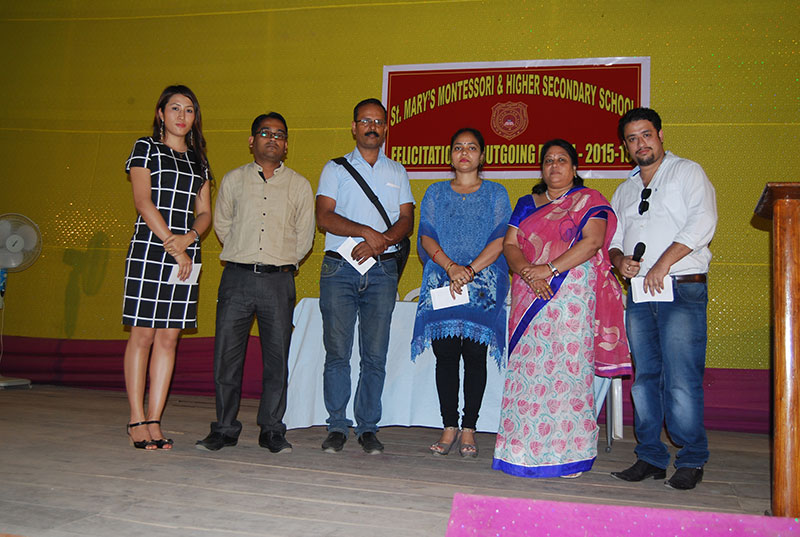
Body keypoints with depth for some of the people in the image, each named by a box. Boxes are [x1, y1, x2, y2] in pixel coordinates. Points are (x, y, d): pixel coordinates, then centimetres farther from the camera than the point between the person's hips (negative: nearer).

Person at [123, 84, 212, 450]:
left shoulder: (198, 159, 19)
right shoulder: (146, 147, 6)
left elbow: (204, 213, 13)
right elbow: (143, 201, -6)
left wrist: (189, 238, -8)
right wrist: (172, 245, -12)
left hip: (187, 252, 4)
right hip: (149, 249, -4)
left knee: (169, 337, 3)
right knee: (142, 335, -4)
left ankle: (154, 421, 8)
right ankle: (136, 422, 4)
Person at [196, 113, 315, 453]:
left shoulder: (299, 185, 10)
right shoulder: (233, 180, 12)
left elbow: (305, 236, 13)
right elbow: (222, 224, 19)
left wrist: (284, 262, 11)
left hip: (279, 280, 0)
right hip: (237, 277, 1)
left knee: (277, 358, 1)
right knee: (227, 355, 1)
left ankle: (272, 431, 13)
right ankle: (224, 429, 13)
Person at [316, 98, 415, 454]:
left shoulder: (397, 173, 18)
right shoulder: (335, 168, 12)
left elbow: (406, 221, 7)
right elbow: (324, 217, -1)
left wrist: (379, 242, -11)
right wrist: (366, 231, -14)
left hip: (382, 269, 1)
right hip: (339, 268, -1)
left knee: (375, 354, 0)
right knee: (337, 351, -3)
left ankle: (368, 427, 8)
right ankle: (337, 427, 6)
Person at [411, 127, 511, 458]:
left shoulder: (496, 194, 11)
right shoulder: (435, 193, 16)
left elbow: (501, 239, -1)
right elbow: (426, 236, 6)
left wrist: (470, 270, -13)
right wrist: (450, 266, -12)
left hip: (483, 285, -1)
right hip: (441, 282, 2)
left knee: (475, 355, -3)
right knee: (445, 355, -1)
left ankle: (468, 430, 5)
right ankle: (449, 428, 8)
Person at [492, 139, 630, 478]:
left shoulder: (589, 201, 7)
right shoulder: (526, 205, 20)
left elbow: (592, 243, -8)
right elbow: (510, 245, 10)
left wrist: (550, 268, -16)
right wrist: (527, 272, -10)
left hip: (572, 295, -4)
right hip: (529, 297, 4)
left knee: (567, 367, -8)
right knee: (526, 368, 0)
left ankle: (568, 453, -2)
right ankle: (524, 450, 6)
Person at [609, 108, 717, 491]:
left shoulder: (687, 172, 7)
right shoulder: (625, 190, 23)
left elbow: (702, 222, -8)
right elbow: (613, 238, 22)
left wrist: (663, 263, -15)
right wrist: (619, 259, -2)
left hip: (682, 290, -5)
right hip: (639, 294, 5)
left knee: (681, 381, -8)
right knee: (645, 378, 6)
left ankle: (691, 461, 3)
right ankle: (650, 458, 13)